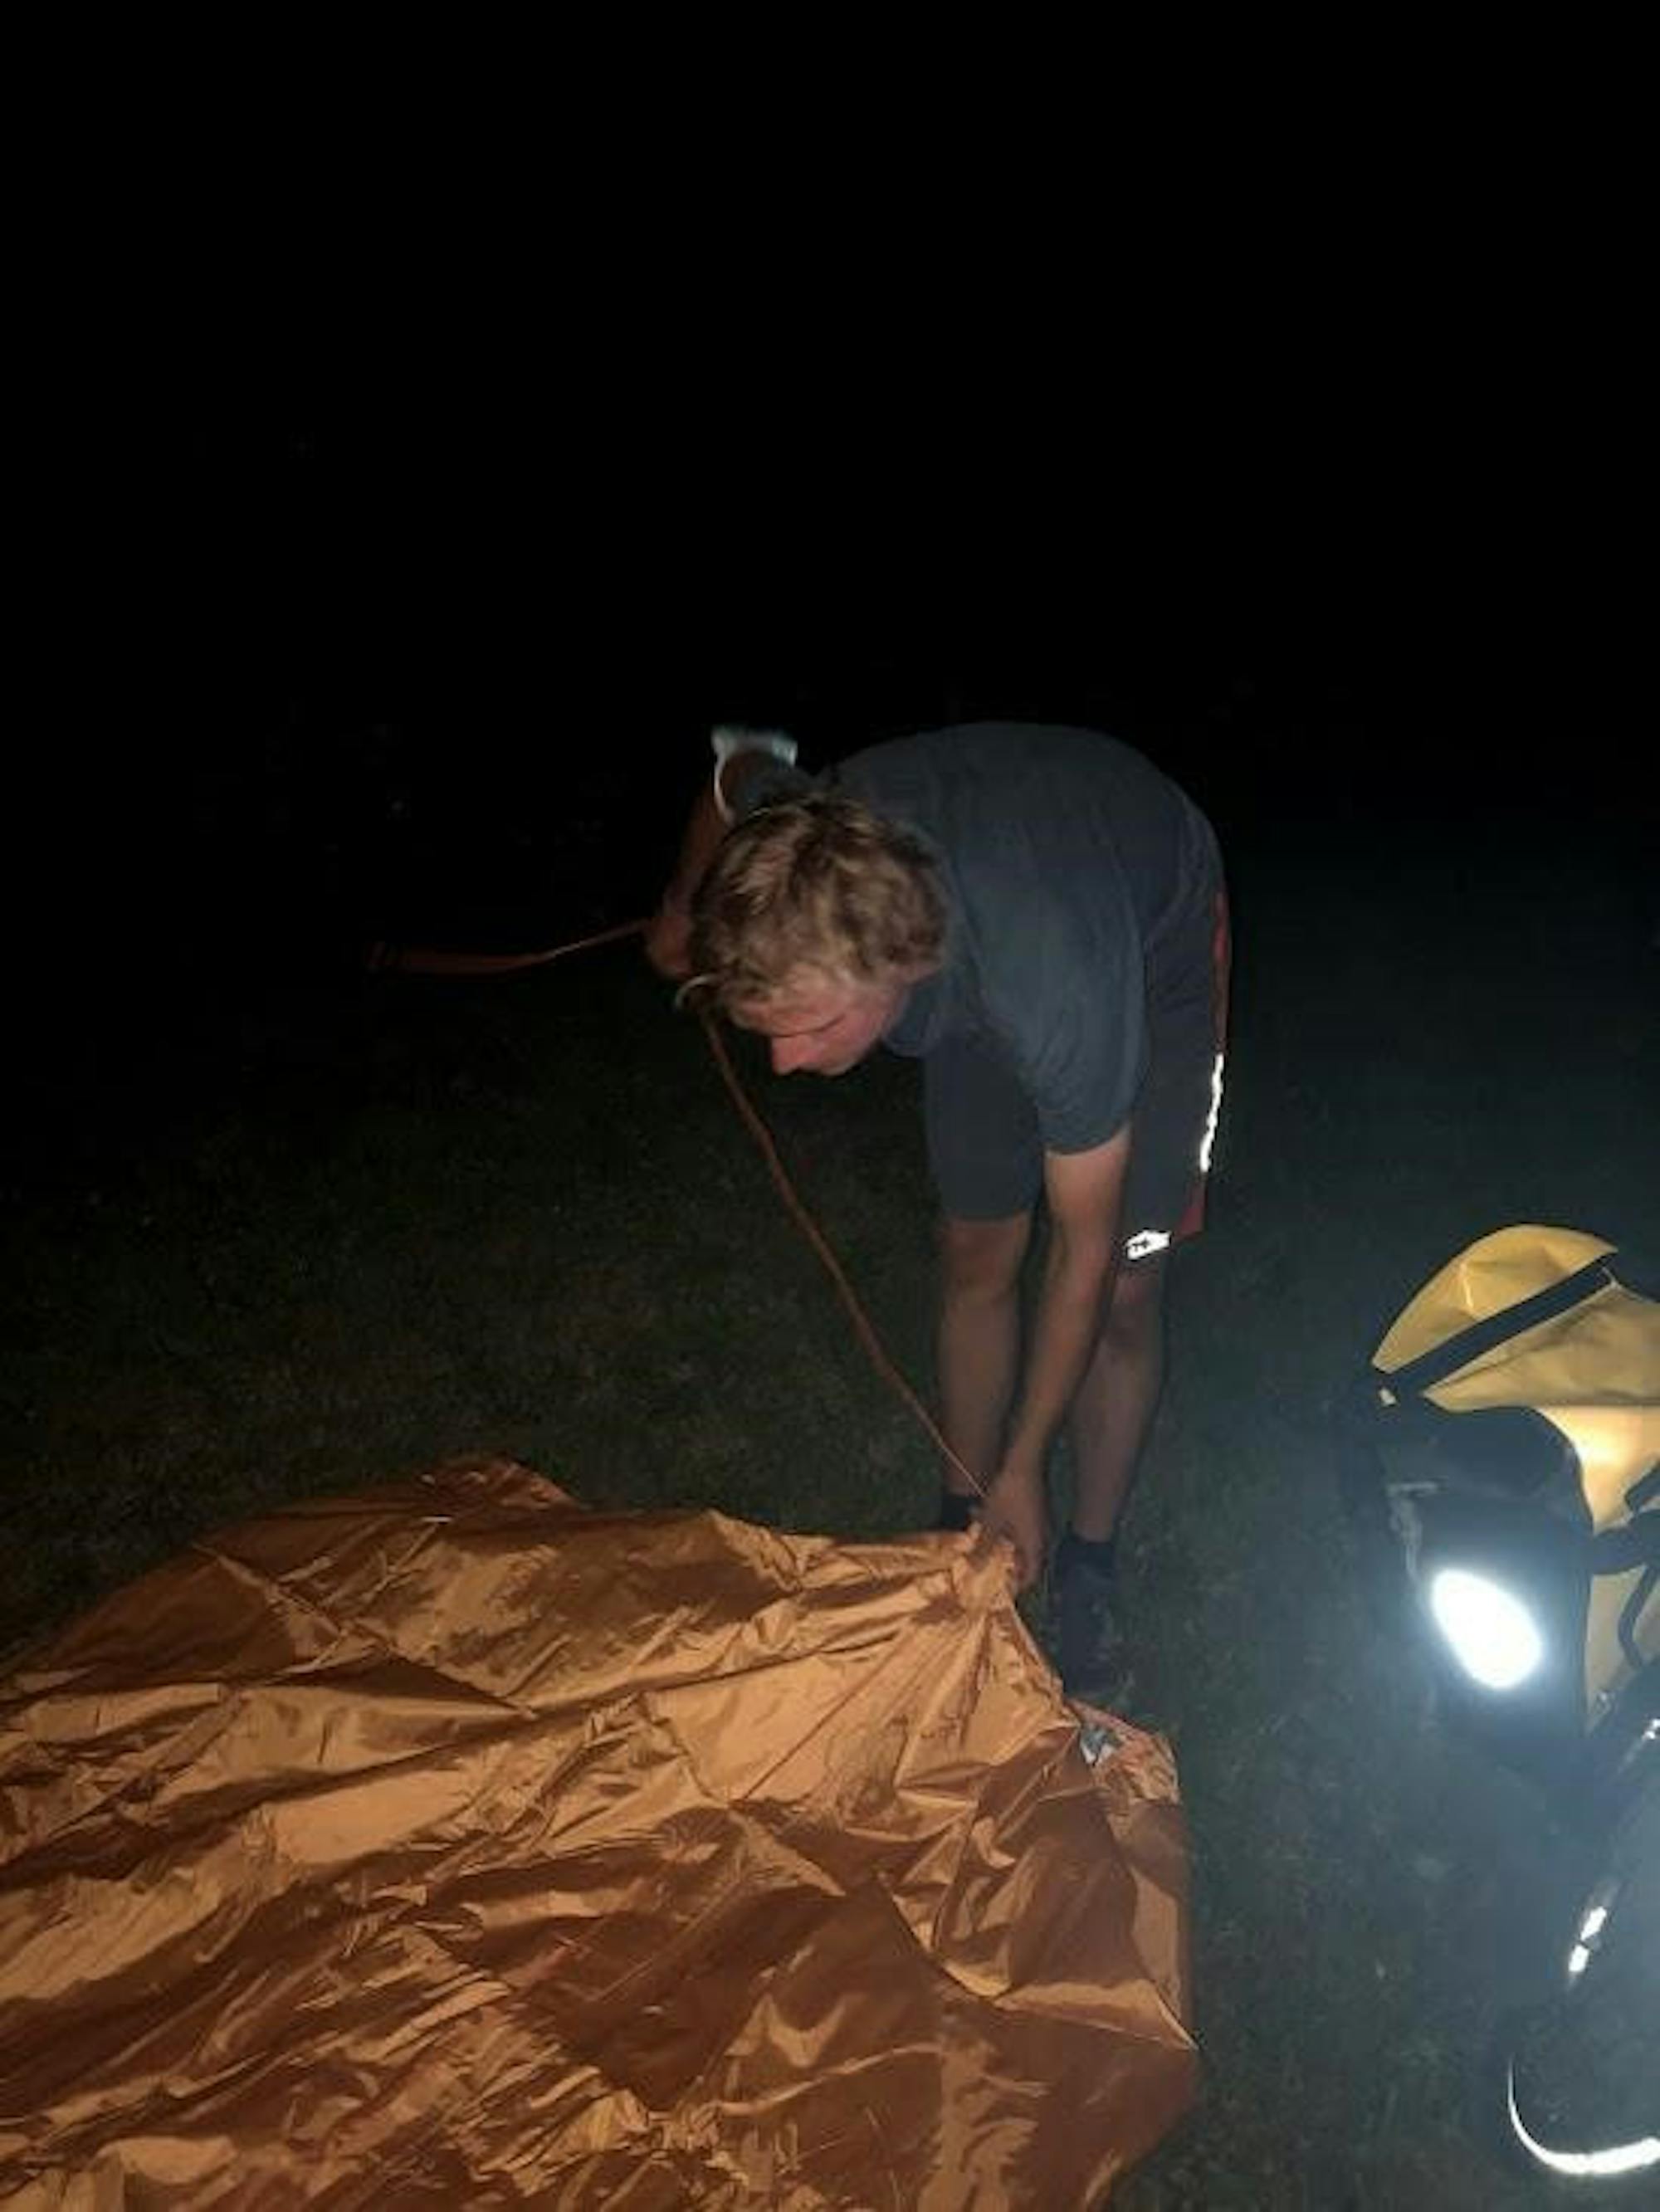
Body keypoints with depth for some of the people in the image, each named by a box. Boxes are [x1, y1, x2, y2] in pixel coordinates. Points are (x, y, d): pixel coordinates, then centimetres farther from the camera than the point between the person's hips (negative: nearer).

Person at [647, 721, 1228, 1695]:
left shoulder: (1059, 993, -47)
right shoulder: (801, 846, -36)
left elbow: (1084, 1257, -30)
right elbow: (742, 768, -7)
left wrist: (1023, 1468, -18)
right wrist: (682, 915, 13)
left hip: (1156, 944, -4)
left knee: (1124, 1293, -3)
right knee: (978, 1259, 6)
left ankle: (1089, 1561, 20)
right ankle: (963, 1529, 26)